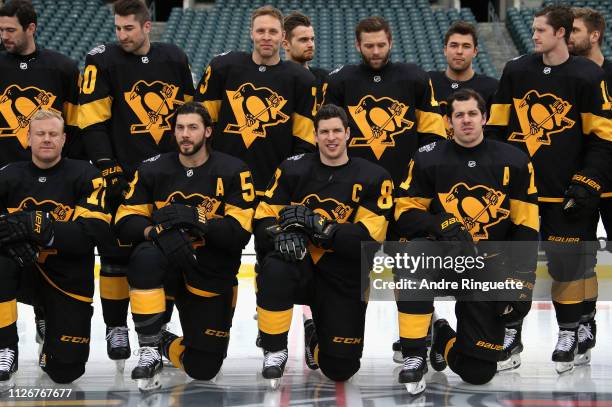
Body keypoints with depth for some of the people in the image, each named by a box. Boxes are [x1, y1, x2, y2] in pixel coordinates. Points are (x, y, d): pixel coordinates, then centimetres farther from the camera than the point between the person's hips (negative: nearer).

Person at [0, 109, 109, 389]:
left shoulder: (85, 176, -8)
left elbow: (93, 231, -21)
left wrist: (37, 226, -32)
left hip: (67, 280, -1)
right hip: (24, 273, 1)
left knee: (65, 371, -4)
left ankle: (51, 324, 32)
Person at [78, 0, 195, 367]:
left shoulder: (174, 58, 6)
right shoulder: (103, 62, -5)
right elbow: (93, 123, -9)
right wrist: (109, 170, -14)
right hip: (124, 175, -3)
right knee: (118, 253, -2)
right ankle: (116, 328, 13)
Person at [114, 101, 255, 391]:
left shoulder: (233, 171, -9)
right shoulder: (153, 170, -3)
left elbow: (240, 233, -17)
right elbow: (125, 221, -9)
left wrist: (194, 220, -30)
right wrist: (156, 231, -30)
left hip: (212, 277, 0)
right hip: (168, 268, 0)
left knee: (203, 369, -3)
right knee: (146, 255, -37)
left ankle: (166, 345, 34)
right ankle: (149, 348, -20)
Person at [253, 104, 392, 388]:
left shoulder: (373, 178, -6)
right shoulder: (293, 169, 0)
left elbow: (369, 237, -16)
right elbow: (263, 219, -3)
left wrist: (316, 224, -28)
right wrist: (281, 233, -27)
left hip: (344, 279, 0)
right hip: (300, 267, 0)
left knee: (340, 370, -2)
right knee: (275, 268, -37)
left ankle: (315, 334, 35)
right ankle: (275, 352, -15)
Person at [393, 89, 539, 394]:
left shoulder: (514, 162, -1)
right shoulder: (429, 159, -4)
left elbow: (525, 227, 0)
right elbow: (405, 211, -5)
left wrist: (522, 282, -6)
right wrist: (441, 227, -25)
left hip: (489, 270, 1)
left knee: (478, 372, -7)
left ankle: (444, 339, 32)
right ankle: (414, 356, -25)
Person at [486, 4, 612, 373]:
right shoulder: (516, 71, 4)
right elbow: (496, 126, 10)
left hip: (566, 191, -3)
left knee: (569, 261, 2)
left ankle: (569, 333, 18)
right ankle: (511, 329, 20)